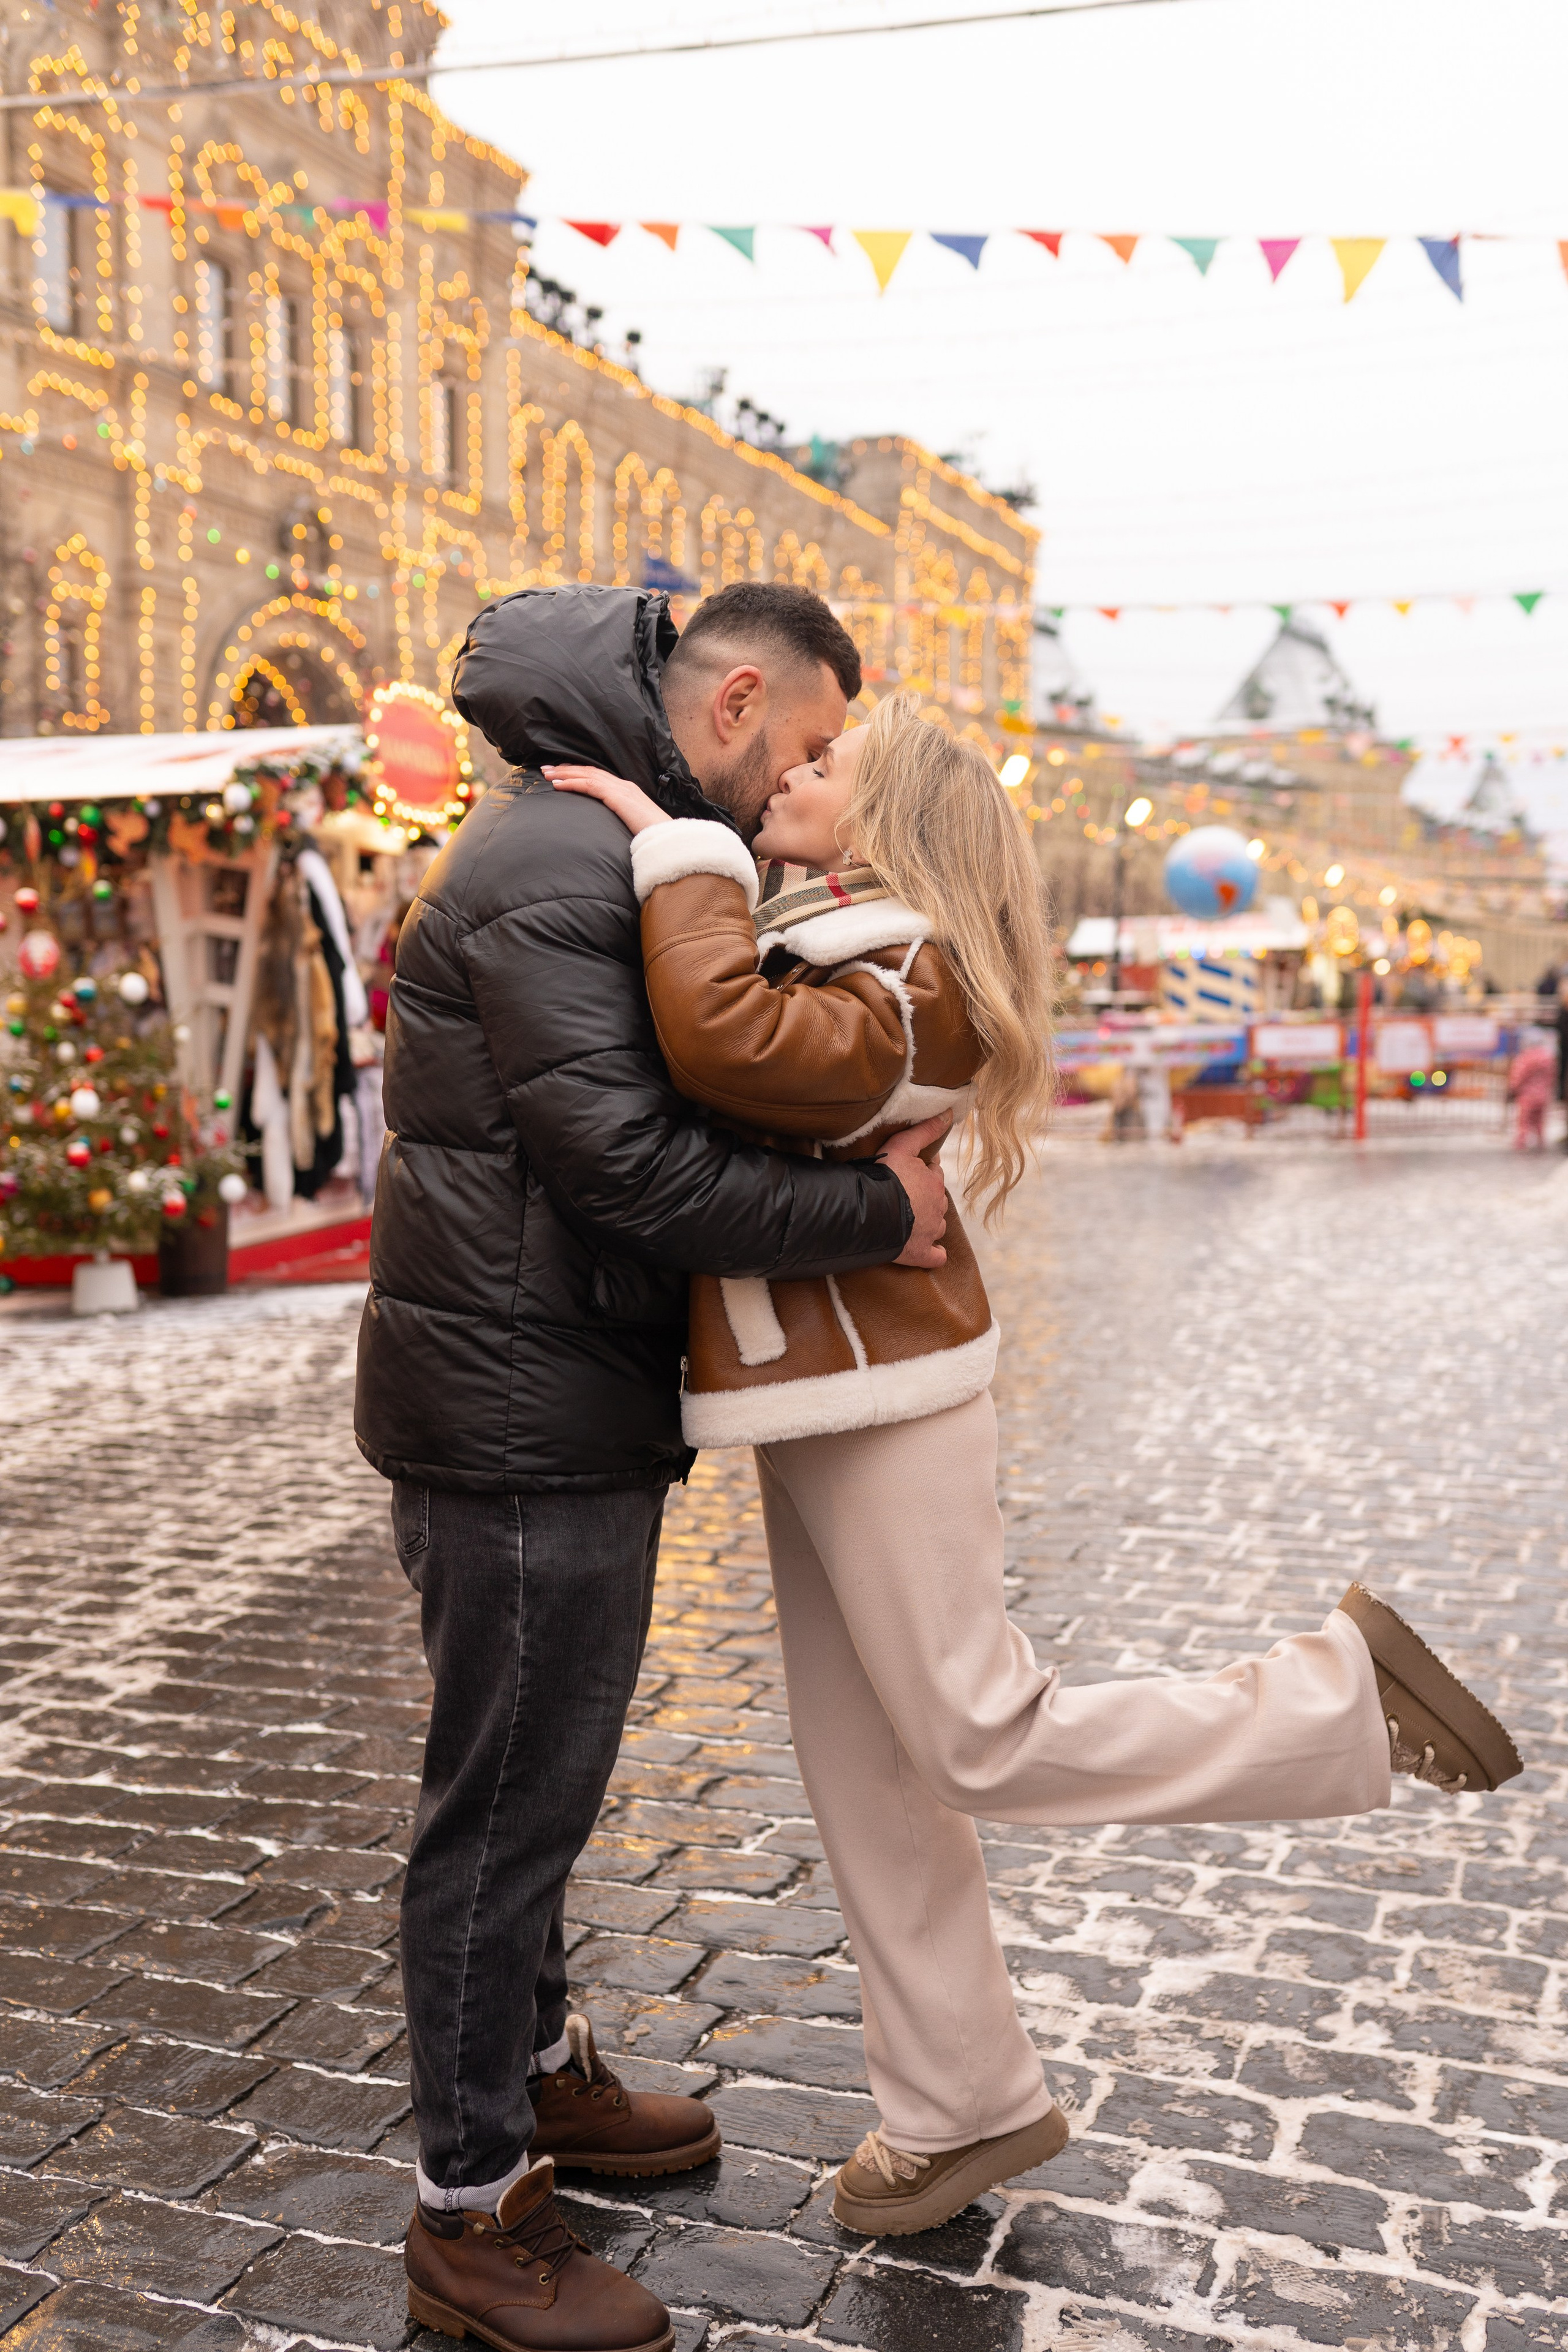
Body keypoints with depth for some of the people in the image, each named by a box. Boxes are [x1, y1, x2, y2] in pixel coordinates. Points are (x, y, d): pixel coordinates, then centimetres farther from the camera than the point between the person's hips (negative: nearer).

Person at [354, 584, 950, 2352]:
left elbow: (670, 1113, 20)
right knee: (509, 1794, 1)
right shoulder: (554, 866, -18)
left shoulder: (600, 852, 16)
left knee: (534, 1774, 22)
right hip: (521, 1423, -10)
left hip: (559, 1407, 10)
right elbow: (627, 1160, -25)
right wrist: (873, 1215, -18)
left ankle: (534, 2071, 40)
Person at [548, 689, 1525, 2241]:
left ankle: (1343, 1700, 10)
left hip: (882, 1405, -9)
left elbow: (733, 1043, -38)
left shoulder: (901, 981, -18)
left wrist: (675, 844, -27)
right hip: (818, 1408, 9)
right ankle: (958, 2109, 28)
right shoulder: (807, 940, 12)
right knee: (860, 1777, 13)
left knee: (983, 1740, -4)